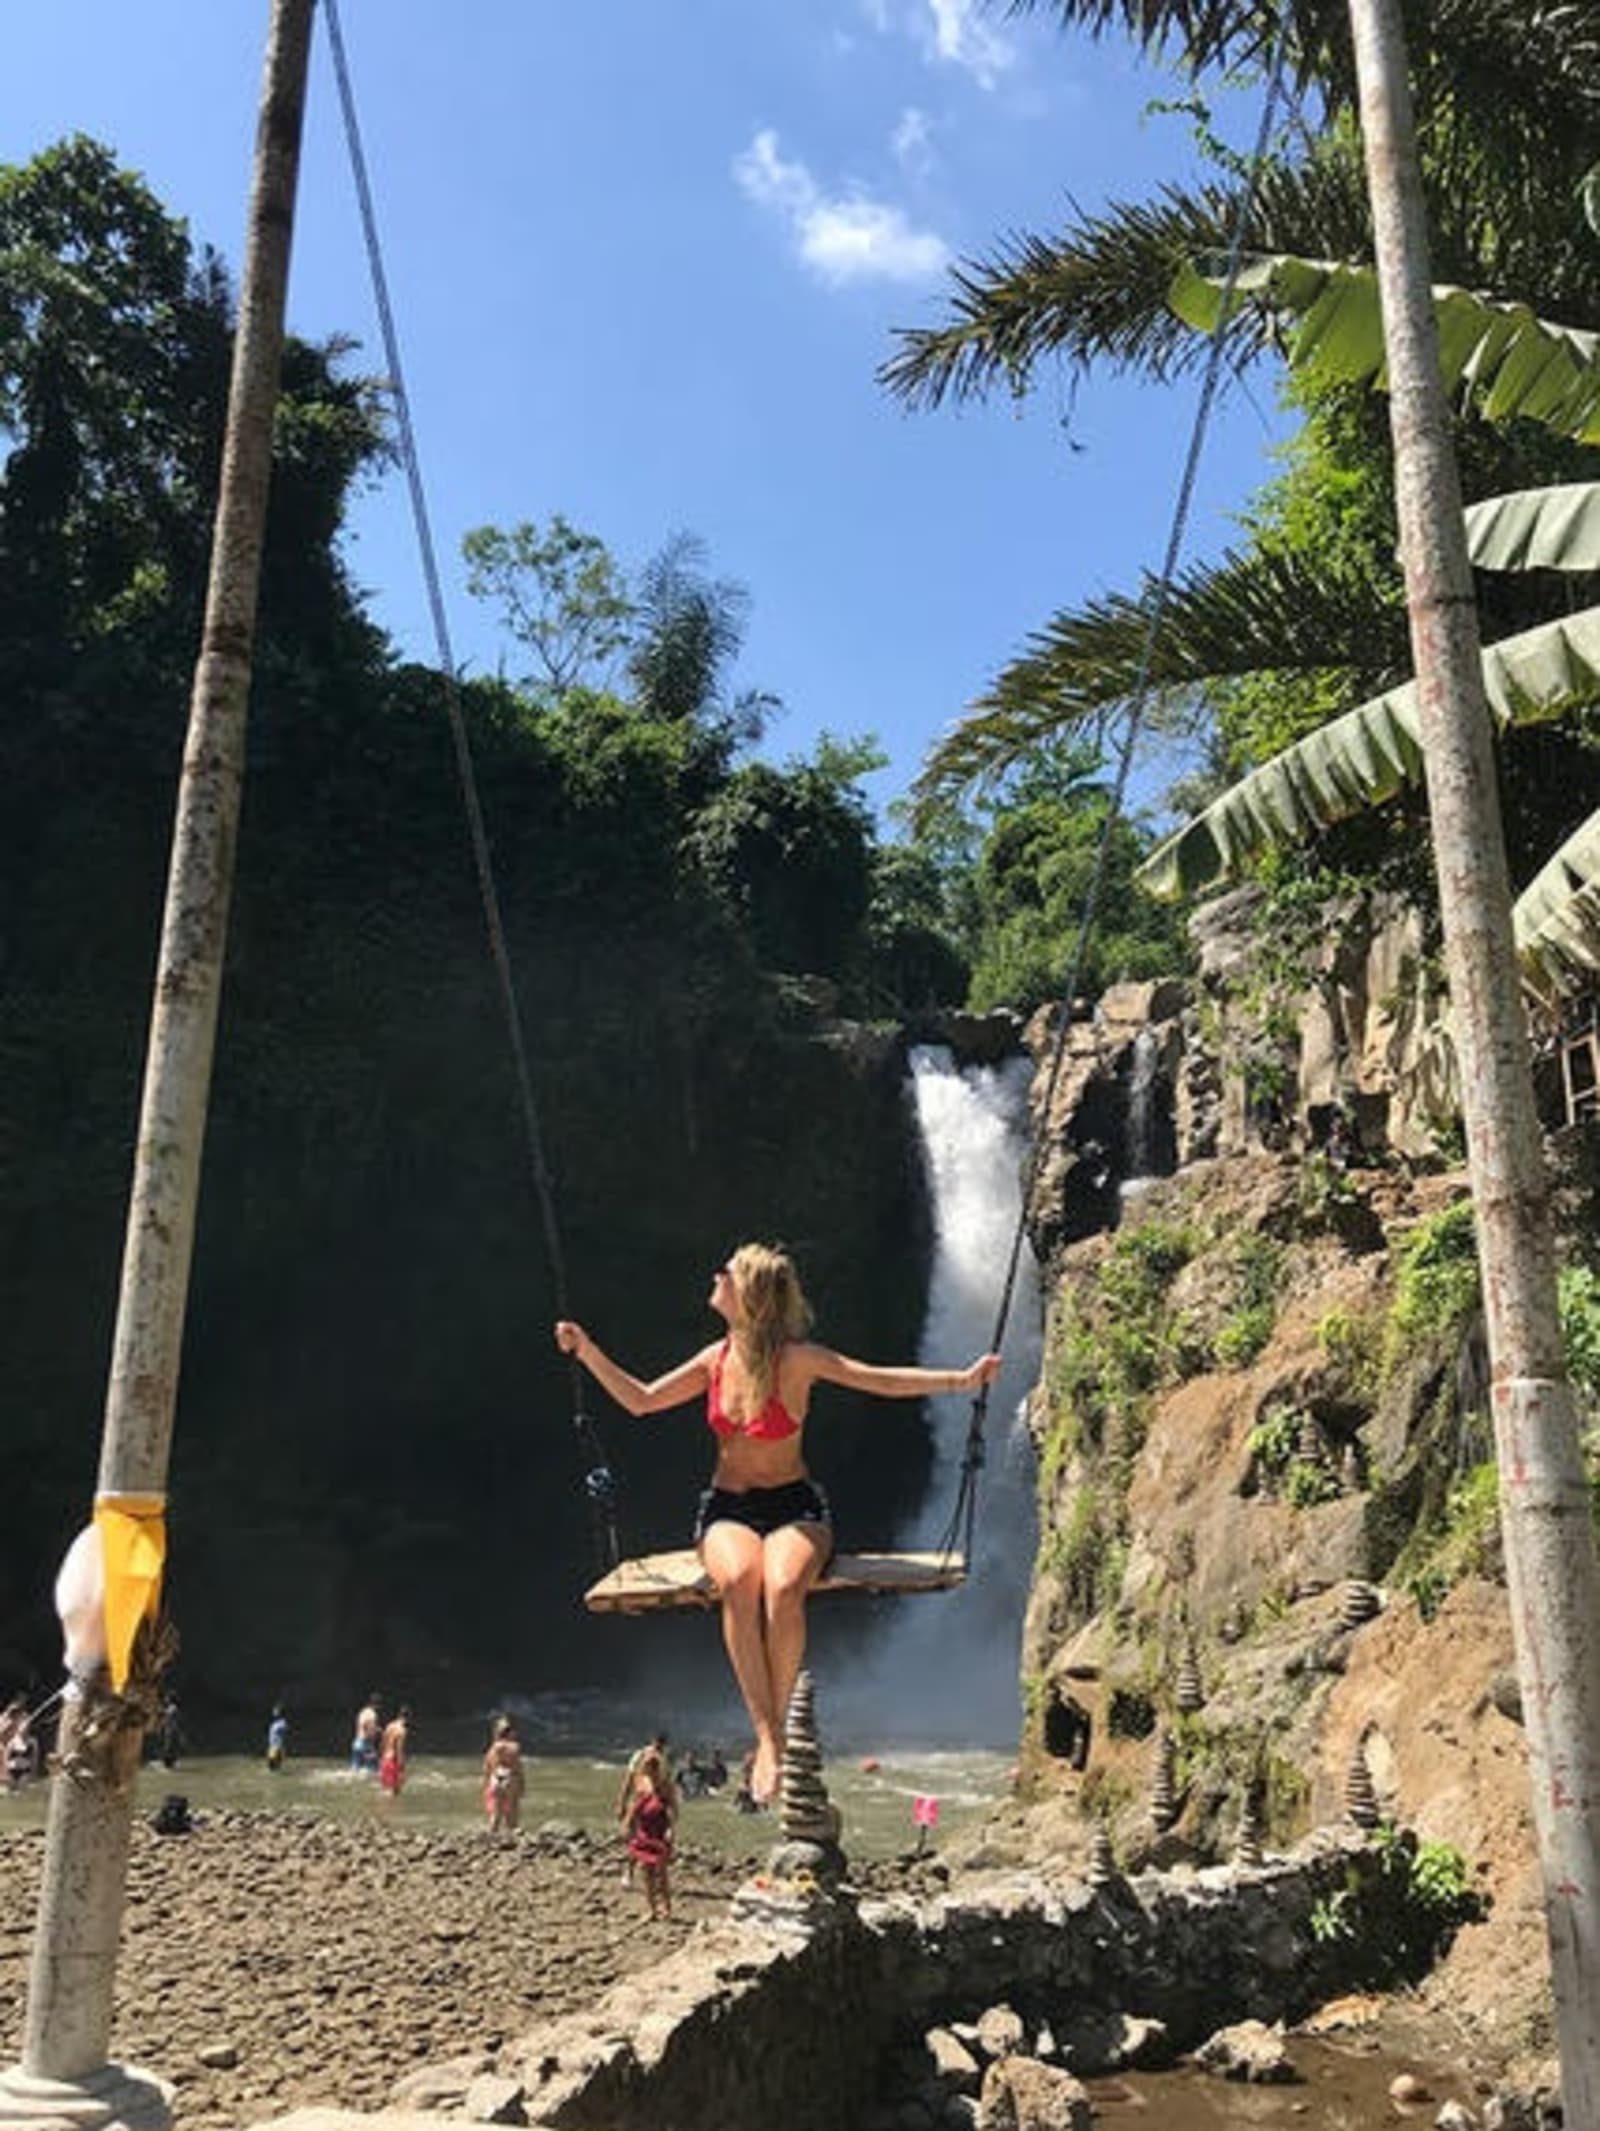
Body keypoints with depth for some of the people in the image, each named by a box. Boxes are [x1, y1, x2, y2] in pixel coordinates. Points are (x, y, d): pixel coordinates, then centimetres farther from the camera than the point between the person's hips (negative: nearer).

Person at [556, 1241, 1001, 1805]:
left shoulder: (796, 1358, -8)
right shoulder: (716, 1359, 4)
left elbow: (881, 1380, -10)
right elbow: (641, 1400, 14)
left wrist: (962, 1379, -21)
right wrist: (587, 1350, 7)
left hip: (794, 1507, -2)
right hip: (727, 1509, 2)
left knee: (783, 1589, -35)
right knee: (738, 1582, -33)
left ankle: (774, 1732, -16)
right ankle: (767, 1739, -28)